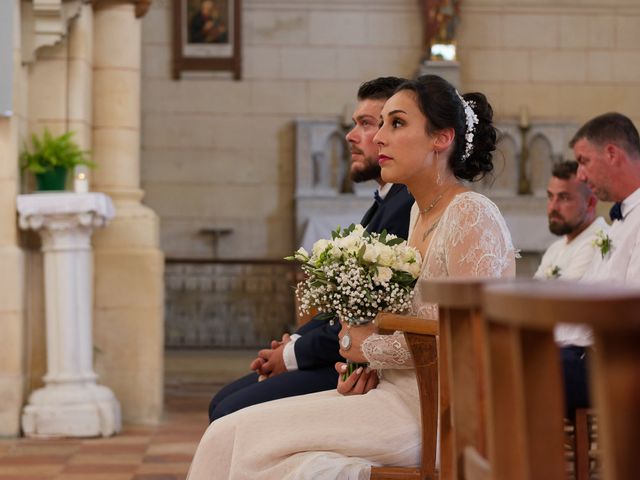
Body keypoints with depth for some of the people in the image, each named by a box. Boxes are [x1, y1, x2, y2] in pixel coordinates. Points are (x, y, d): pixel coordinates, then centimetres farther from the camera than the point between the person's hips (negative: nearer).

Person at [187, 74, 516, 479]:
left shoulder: (472, 214, -11)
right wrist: (365, 366, 3)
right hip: (399, 393, 9)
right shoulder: (419, 211, 17)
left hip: (432, 410, -9)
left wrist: (371, 347, -9)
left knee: (232, 437, -14)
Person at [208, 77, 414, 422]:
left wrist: (294, 354, -9)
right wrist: (295, 341, 5)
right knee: (223, 403, 10)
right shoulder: (387, 202, 17)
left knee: (232, 413, -16)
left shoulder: (409, 207, -18)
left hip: (364, 372, -11)